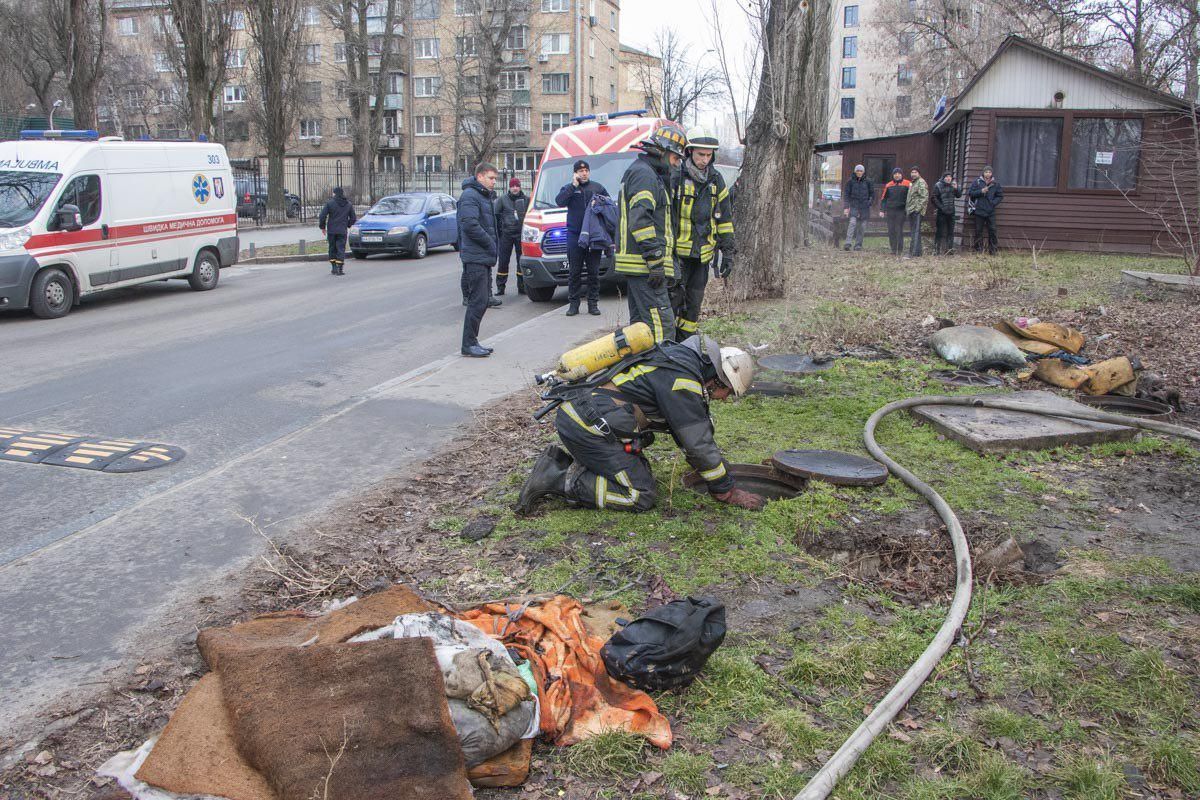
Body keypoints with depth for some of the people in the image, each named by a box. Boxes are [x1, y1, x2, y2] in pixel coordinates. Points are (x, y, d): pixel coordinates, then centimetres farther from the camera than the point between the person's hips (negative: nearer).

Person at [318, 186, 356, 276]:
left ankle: (334, 268, 11)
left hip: (331, 230, -1)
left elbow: (322, 216, -9)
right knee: (341, 249, 2)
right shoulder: (349, 204, 5)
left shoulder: (329, 203, -4)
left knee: (332, 248, 11)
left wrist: (322, 227, 4)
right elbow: (353, 218, 9)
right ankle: (340, 269, -4)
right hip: (343, 231, 1)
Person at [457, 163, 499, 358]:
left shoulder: (485, 196, 21)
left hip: (484, 257, 10)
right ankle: (468, 344, -4)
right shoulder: (470, 196, -11)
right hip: (475, 257, -10)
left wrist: (494, 244, 11)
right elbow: (470, 224, -22)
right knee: (478, 301, -10)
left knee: (482, 300, 12)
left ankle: (472, 341, 18)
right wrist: (491, 244, -16)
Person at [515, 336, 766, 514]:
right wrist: (729, 492, 1)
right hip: (588, 426, -10)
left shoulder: (678, 357, 17)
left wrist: (711, 469, 31)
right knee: (641, 496, -6)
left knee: (640, 471, 17)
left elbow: (693, 426, 28)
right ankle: (557, 481, -10)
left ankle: (559, 462, 12)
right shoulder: (682, 379, -15)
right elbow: (699, 444, -11)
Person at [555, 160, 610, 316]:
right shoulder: (568, 189, 8)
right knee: (574, 272, 2)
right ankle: (573, 303, 8)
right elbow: (559, 202, -11)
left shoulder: (598, 188, 12)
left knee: (594, 272, 3)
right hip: (574, 235, -1)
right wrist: (574, 185, -12)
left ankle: (593, 303, 10)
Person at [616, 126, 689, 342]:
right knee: (662, 325, -15)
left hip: (636, 265, 11)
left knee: (640, 322, 15)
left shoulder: (636, 172, 25)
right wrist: (656, 261, -22)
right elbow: (640, 220, -20)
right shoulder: (644, 174, -9)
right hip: (644, 266, -11)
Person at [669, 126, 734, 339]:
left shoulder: (716, 180, 9)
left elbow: (725, 218, 14)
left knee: (694, 304, 10)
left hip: (702, 255, 5)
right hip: (677, 251, -5)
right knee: (672, 300, -8)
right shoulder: (674, 176, -8)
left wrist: (728, 252, 10)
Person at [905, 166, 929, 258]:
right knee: (912, 232, 14)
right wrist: (907, 208, 20)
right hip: (911, 211, 10)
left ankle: (915, 253, -16)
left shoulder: (921, 182, -8)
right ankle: (912, 252, 20)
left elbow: (924, 197, -17)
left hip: (917, 211, -10)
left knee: (916, 232, -13)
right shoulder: (912, 183, 22)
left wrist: (918, 208, -23)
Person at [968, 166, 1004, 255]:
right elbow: (971, 193, -2)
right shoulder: (977, 182, 1)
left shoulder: (995, 184, 5)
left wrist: (994, 202, -4)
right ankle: (978, 250, 11)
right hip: (979, 211, -1)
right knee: (978, 231, 4)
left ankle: (992, 250, 5)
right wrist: (981, 191, -15)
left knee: (992, 230, -1)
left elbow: (1000, 196, 11)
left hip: (991, 211, 1)